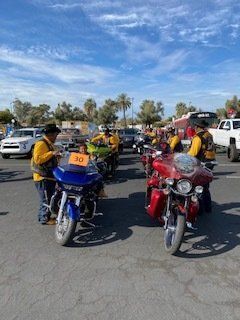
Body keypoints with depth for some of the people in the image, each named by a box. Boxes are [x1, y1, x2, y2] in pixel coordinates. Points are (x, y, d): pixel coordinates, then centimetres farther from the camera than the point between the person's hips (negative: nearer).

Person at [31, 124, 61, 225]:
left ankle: (43, 216, 30)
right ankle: (45, 219, 10)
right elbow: (37, 159, -26)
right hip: (43, 177, -10)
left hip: (49, 176, 10)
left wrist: (55, 156, 13)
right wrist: (51, 153, -27)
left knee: (48, 198, 18)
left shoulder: (49, 143, 17)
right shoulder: (41, 143, -16)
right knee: (46, 199, -2)